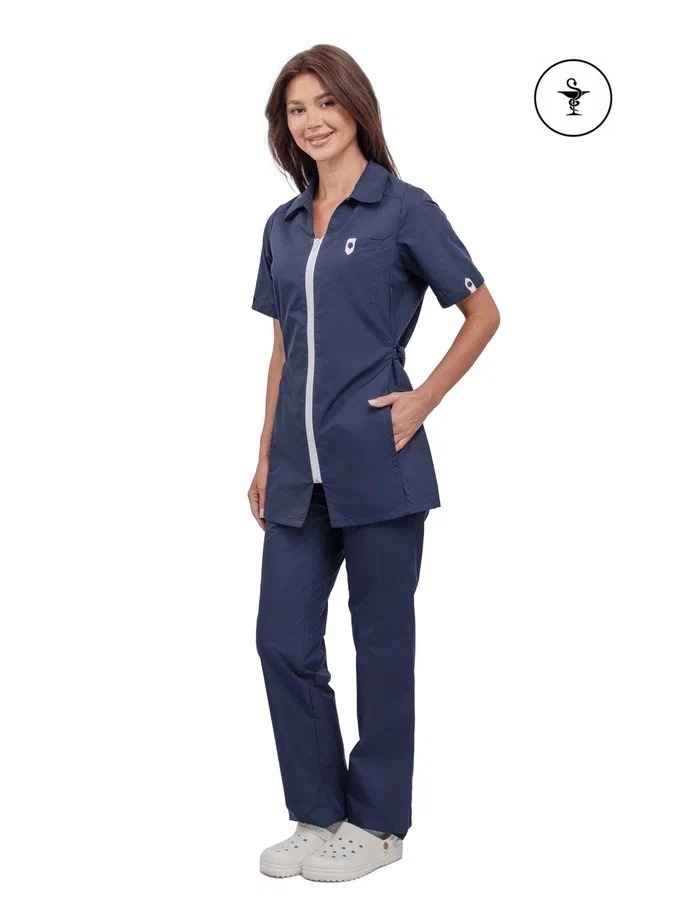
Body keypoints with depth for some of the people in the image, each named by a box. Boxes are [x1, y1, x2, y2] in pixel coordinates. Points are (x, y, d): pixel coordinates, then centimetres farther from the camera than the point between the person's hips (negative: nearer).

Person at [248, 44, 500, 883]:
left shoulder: (404, 209, -4)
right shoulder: (283, 225, 13)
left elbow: (483, 314, -1)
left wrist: (424, 399, -8)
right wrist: (266, 459, 14)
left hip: (377, 464, -6)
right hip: (302, 471, 6)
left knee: (381, 642, 5)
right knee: (283, 639, 6)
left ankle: (378, 821, 19)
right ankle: (318, 814, 22)